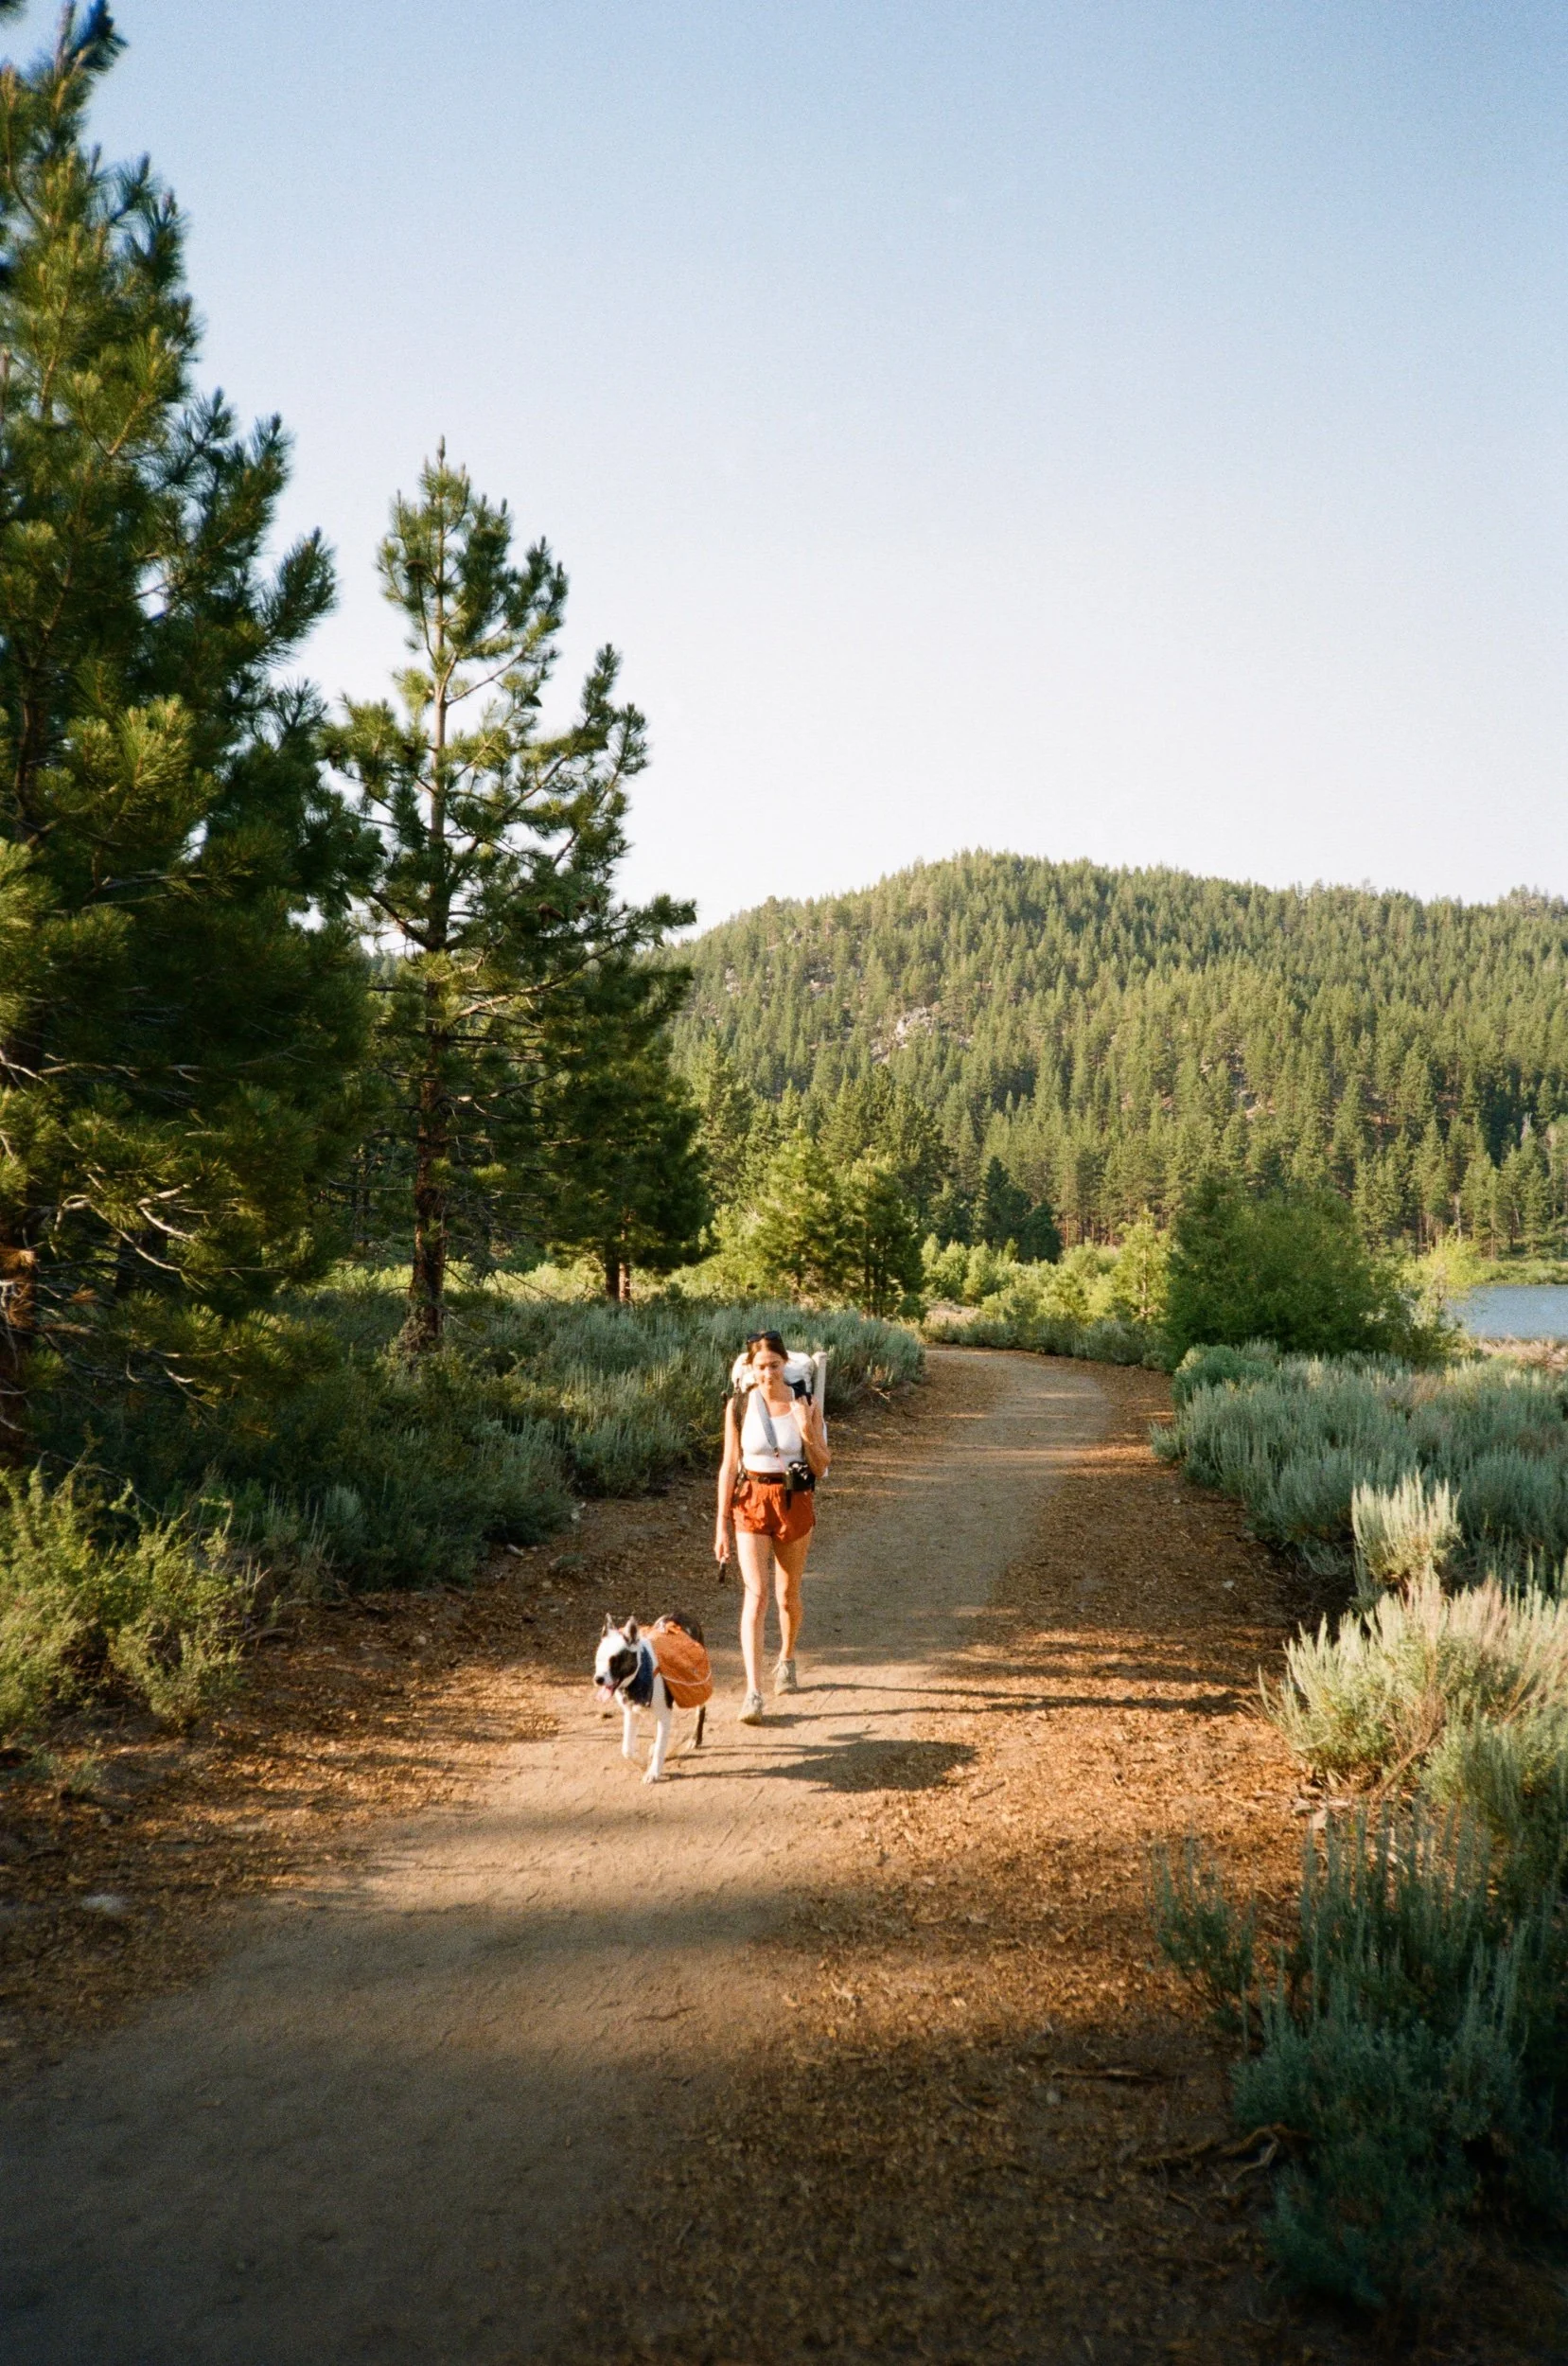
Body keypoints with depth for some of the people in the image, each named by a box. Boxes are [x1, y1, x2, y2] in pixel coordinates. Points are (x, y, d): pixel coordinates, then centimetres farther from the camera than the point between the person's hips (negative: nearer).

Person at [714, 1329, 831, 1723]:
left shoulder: (805, 1404, -5)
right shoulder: (739, 1405, -5)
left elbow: (820, 1468, -1)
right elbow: (729, 1466, 0)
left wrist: (807, 1433, -20)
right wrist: (721, 1524, -1)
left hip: (794, 1502, 1)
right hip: (751, 1503, -1)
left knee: (788, 1594, 15)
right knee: (756, 1593, -13)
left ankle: (787, 1660, 43)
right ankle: (753, 1692, -16)